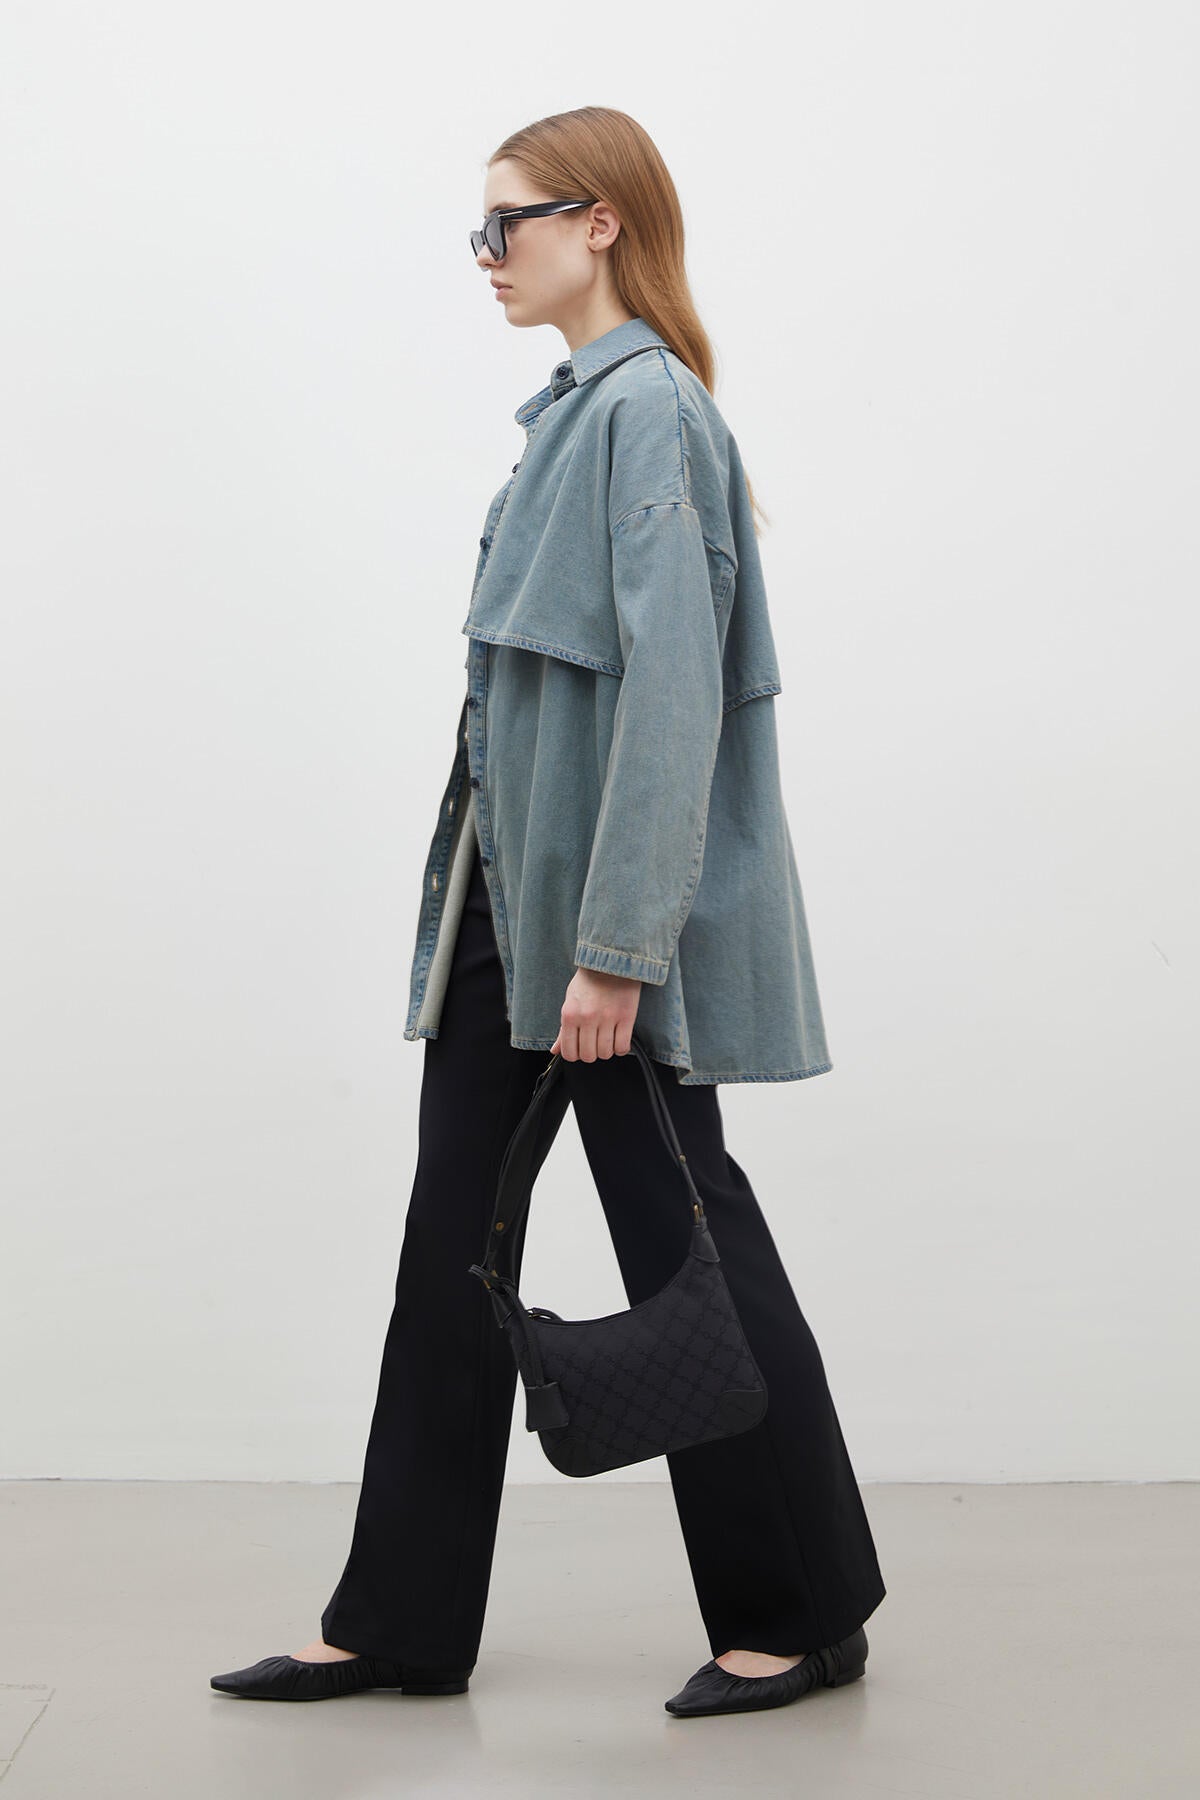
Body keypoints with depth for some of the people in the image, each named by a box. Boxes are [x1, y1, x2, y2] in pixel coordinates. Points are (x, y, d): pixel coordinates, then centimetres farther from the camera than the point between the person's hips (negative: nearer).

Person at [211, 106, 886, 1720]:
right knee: (455, 1240, 10)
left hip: (609, 907, -9)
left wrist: (614, 945, -24)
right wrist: (522, 915, 18)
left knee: (679, 1230, 2)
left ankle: (799, 1615, 20)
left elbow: (672, 686, -21)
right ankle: (403, 1623, 22)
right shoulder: (576, 408, 16)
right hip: (511, 897, 10)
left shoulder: (648, 408, -13)